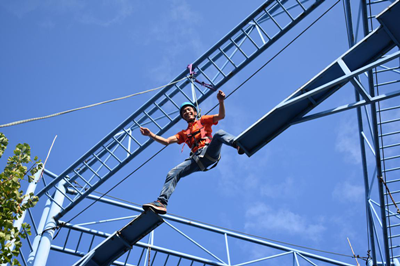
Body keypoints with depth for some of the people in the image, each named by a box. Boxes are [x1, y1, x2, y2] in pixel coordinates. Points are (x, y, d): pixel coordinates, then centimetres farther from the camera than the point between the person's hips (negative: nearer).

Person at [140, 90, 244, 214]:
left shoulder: (203, 121, 26)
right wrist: (151, 134, 11)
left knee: (219, 134, -33)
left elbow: (221, 116, 11)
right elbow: (166, 141, 23)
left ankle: (238, 145, -60)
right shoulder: (184, 134, 34)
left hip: (210, 151, -3)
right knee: (173, 173, -14)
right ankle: (161, 202, -21)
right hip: (197, 159, 3)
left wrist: (221, 101, -7)